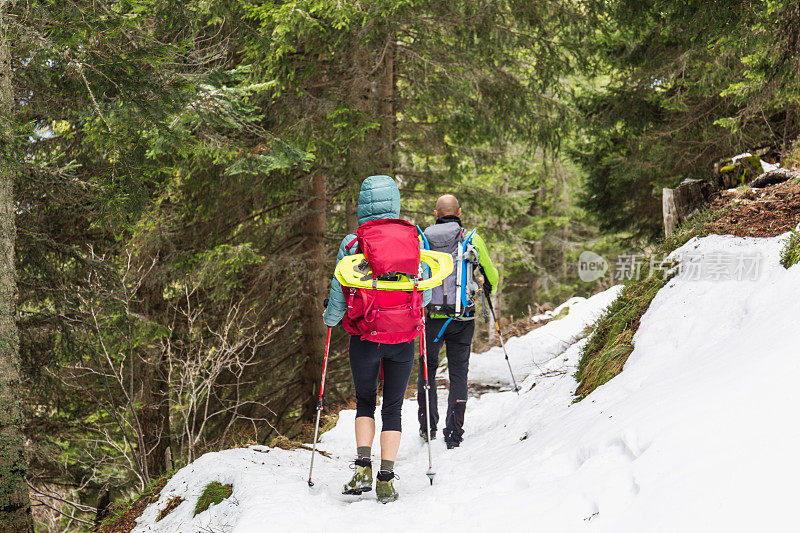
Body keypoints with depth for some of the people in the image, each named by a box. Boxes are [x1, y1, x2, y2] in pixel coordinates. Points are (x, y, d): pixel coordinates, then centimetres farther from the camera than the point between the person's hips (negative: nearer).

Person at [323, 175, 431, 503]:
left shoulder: (352, 243, -7)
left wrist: (330, 318, 19)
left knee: (365, 403, 16)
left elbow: (339, 295, -2)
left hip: (365, 337, -1)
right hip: (403, 339, 1)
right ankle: (386, 480, 4)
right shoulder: (415, 238, -2)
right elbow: (426, 293, 5)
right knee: (393, 408, 10)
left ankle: (363, 467, -1)